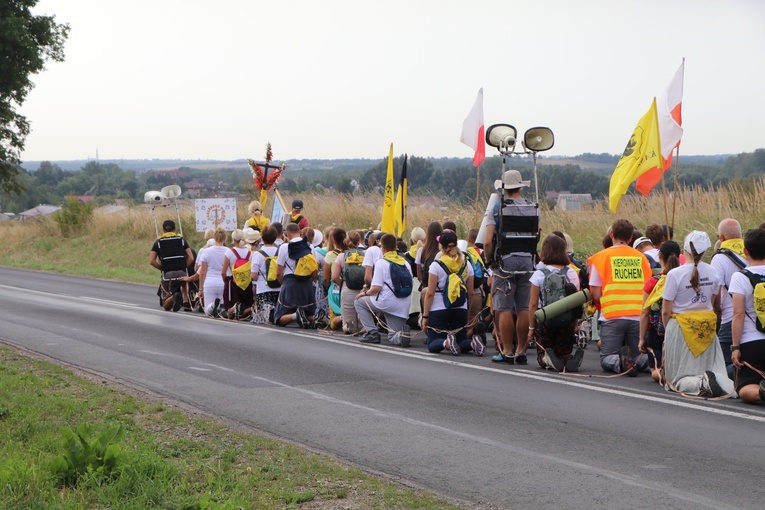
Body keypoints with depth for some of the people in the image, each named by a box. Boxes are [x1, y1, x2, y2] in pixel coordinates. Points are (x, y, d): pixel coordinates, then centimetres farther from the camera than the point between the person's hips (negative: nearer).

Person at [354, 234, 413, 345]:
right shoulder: (405, 263, 13)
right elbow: (409, 287, 15)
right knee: (393, 338, 18)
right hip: (403, 308, 6)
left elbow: (377, 288, -13)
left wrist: (365, 293, 7)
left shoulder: (381, 262, -6)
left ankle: (372, 332, 5)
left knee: (359, 302, 18)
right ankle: (401, 334, -19)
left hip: (386, 303, -6)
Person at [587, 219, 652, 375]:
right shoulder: (641, 257, 8)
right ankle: (650, 362, -18)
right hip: (639, 316, 3)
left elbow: (596, 294, -1)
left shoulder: (601, 257, 1)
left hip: (612, 317, -2)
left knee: (607, 360, 7)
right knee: (639, 358, 16)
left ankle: (619, 361, -26)